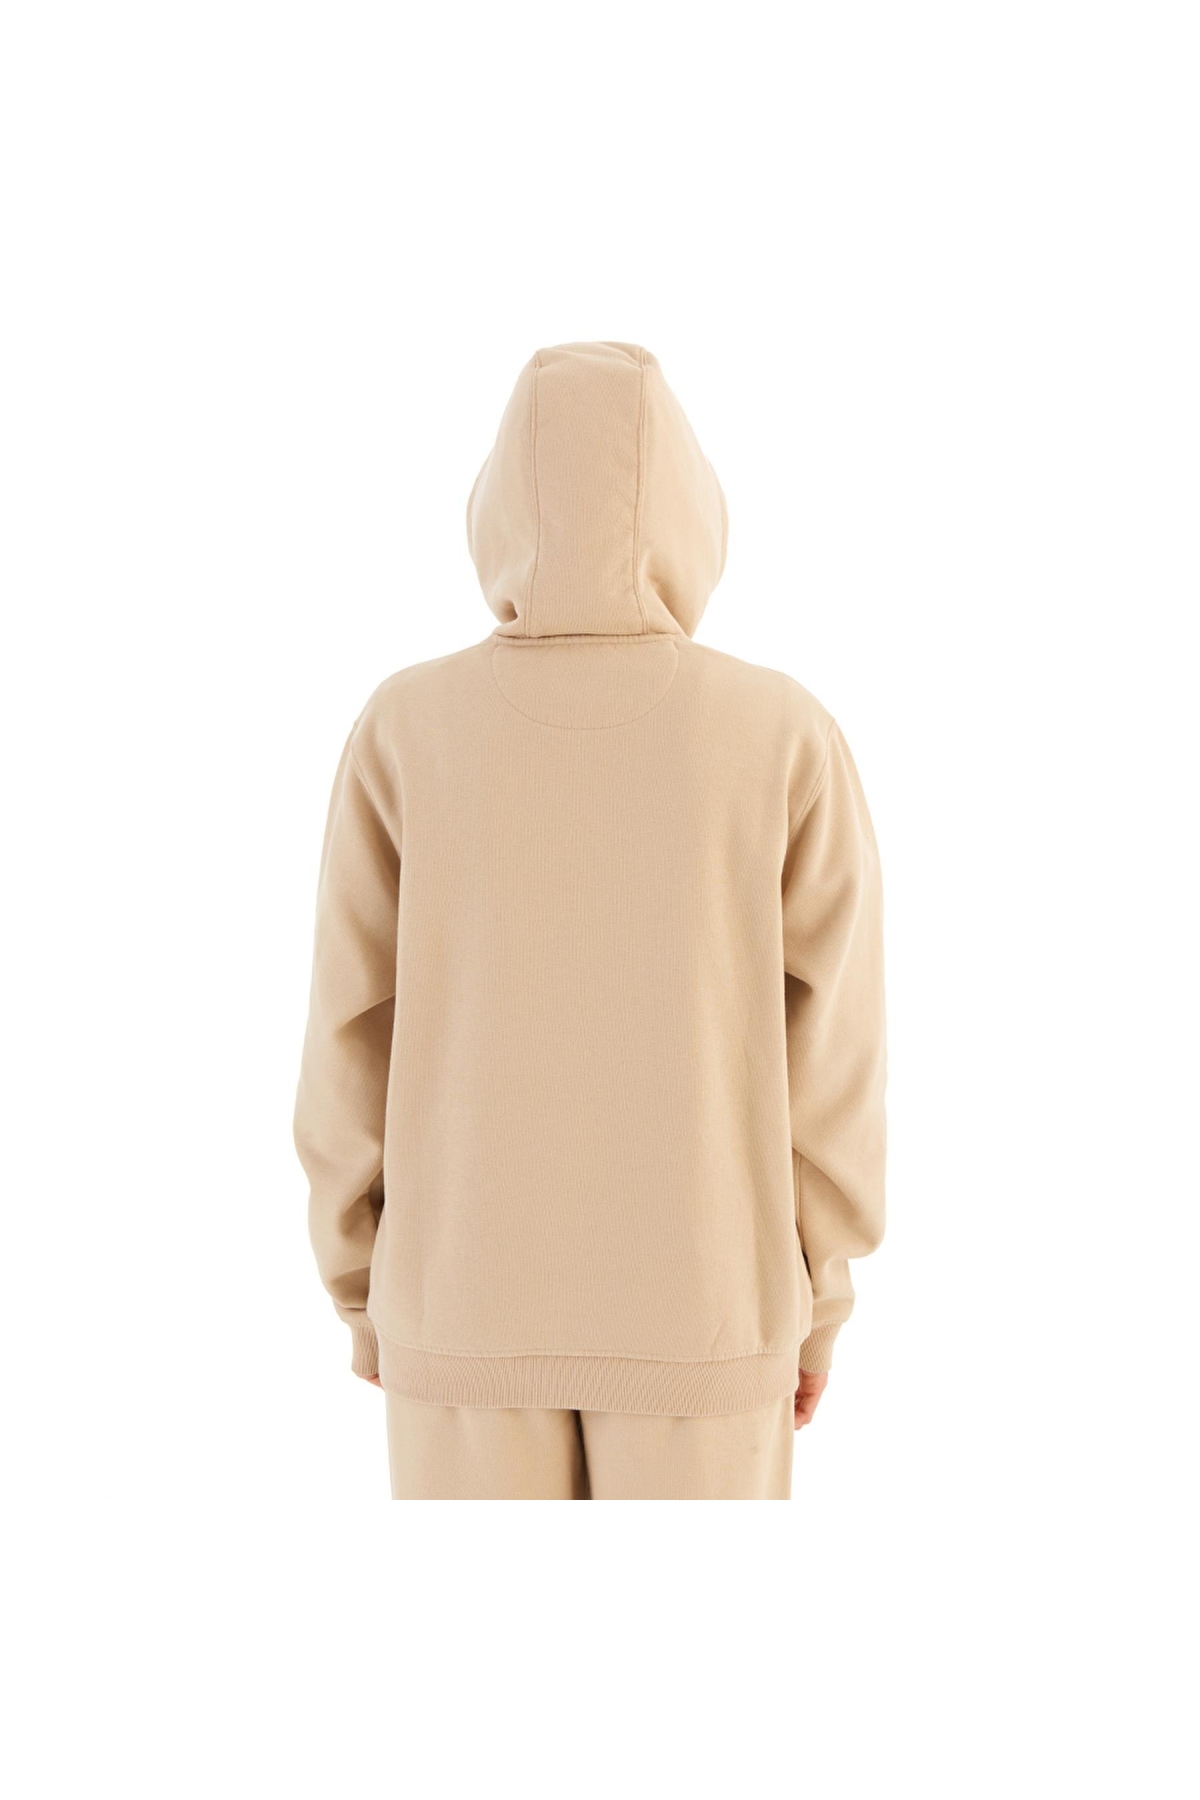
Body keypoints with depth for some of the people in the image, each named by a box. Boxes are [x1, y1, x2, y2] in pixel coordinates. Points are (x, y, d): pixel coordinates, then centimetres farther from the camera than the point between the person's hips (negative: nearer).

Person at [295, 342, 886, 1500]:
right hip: (693, 1306, 0)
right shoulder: (785, 739, -13)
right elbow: (828, 1055, -9)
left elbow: (357, 1047, -7)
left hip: (473, 1297, 1)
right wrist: (816, 1301, 5)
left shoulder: (406, 733, -12)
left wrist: (362, 1287, 7)